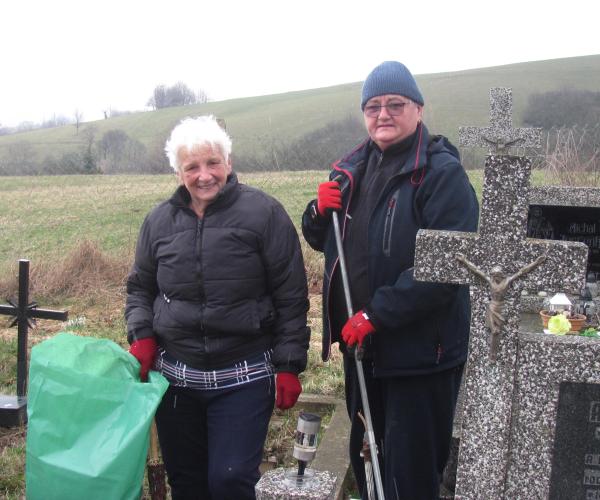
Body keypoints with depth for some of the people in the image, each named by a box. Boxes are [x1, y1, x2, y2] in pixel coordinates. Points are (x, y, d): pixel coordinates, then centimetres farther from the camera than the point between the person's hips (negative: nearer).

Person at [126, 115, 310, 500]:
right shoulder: (160, 220, 5)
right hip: (175, 376, 5)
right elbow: (140, 287, 16)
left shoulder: (263, 213, -8)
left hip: (244, 378, -4)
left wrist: (289, 366, -9)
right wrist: (141, 336, -1)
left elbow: (292, 297, -7)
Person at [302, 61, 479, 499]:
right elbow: (320, 240, 17)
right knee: (364, 460, 23)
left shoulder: (442, 172, -14)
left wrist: (376, 314, -24)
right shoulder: (353, 170, 9)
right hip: (361, 342, 7)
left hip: (420, 349, -7)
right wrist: (321, 210, -5)